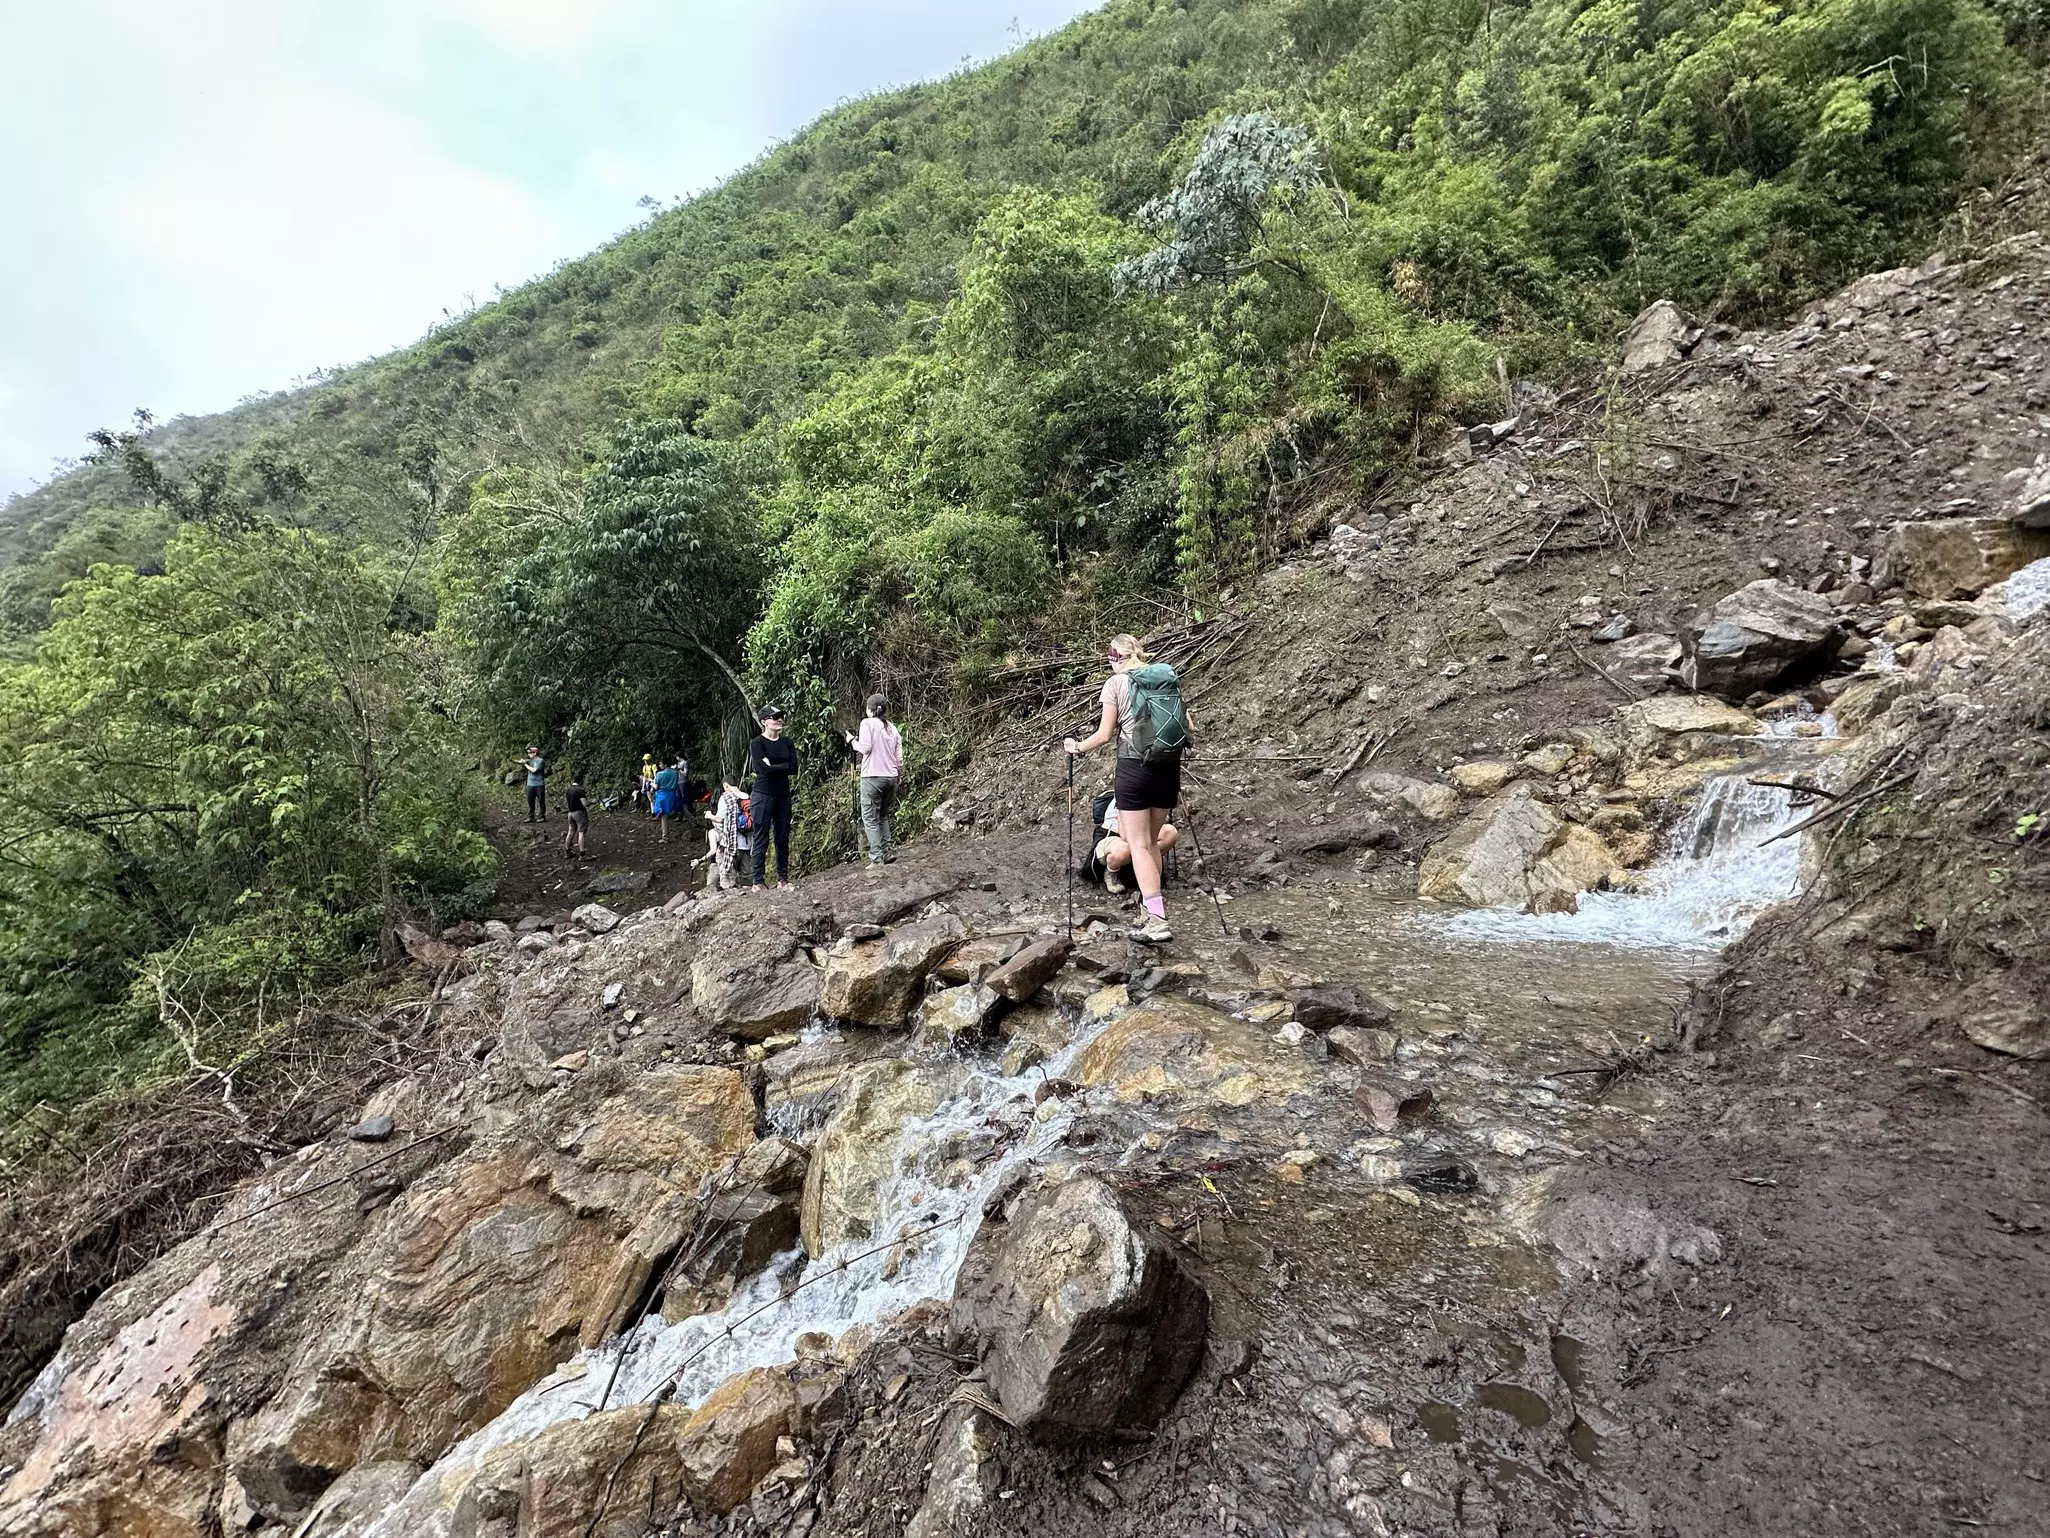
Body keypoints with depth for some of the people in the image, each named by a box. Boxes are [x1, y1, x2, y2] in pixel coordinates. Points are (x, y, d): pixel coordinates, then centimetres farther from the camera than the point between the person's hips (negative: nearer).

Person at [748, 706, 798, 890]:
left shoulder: (787, 742, 8)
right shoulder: (757, 743, -6)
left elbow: (794, 769, -4)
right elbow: (763, 770, -19)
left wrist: (772, 766, -10)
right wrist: (783, 767, -9)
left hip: (783, 795, 5)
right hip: (763, 796, -5)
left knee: (783, 838, 8)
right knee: (761, 840, -1)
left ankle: (783, 878, 16)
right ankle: (758, 881, 4)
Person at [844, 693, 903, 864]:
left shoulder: (867, 723, -3)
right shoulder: (893, 728, 13)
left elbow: (865, 748, -14)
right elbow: (899, 759, 11)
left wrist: (852, 741, 4)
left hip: (872, 777, -6)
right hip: (891, 777, 6)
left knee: (870, 818, -1)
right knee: (883, 816, 18)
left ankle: (877, 858, -6)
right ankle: (888, 851, 7)